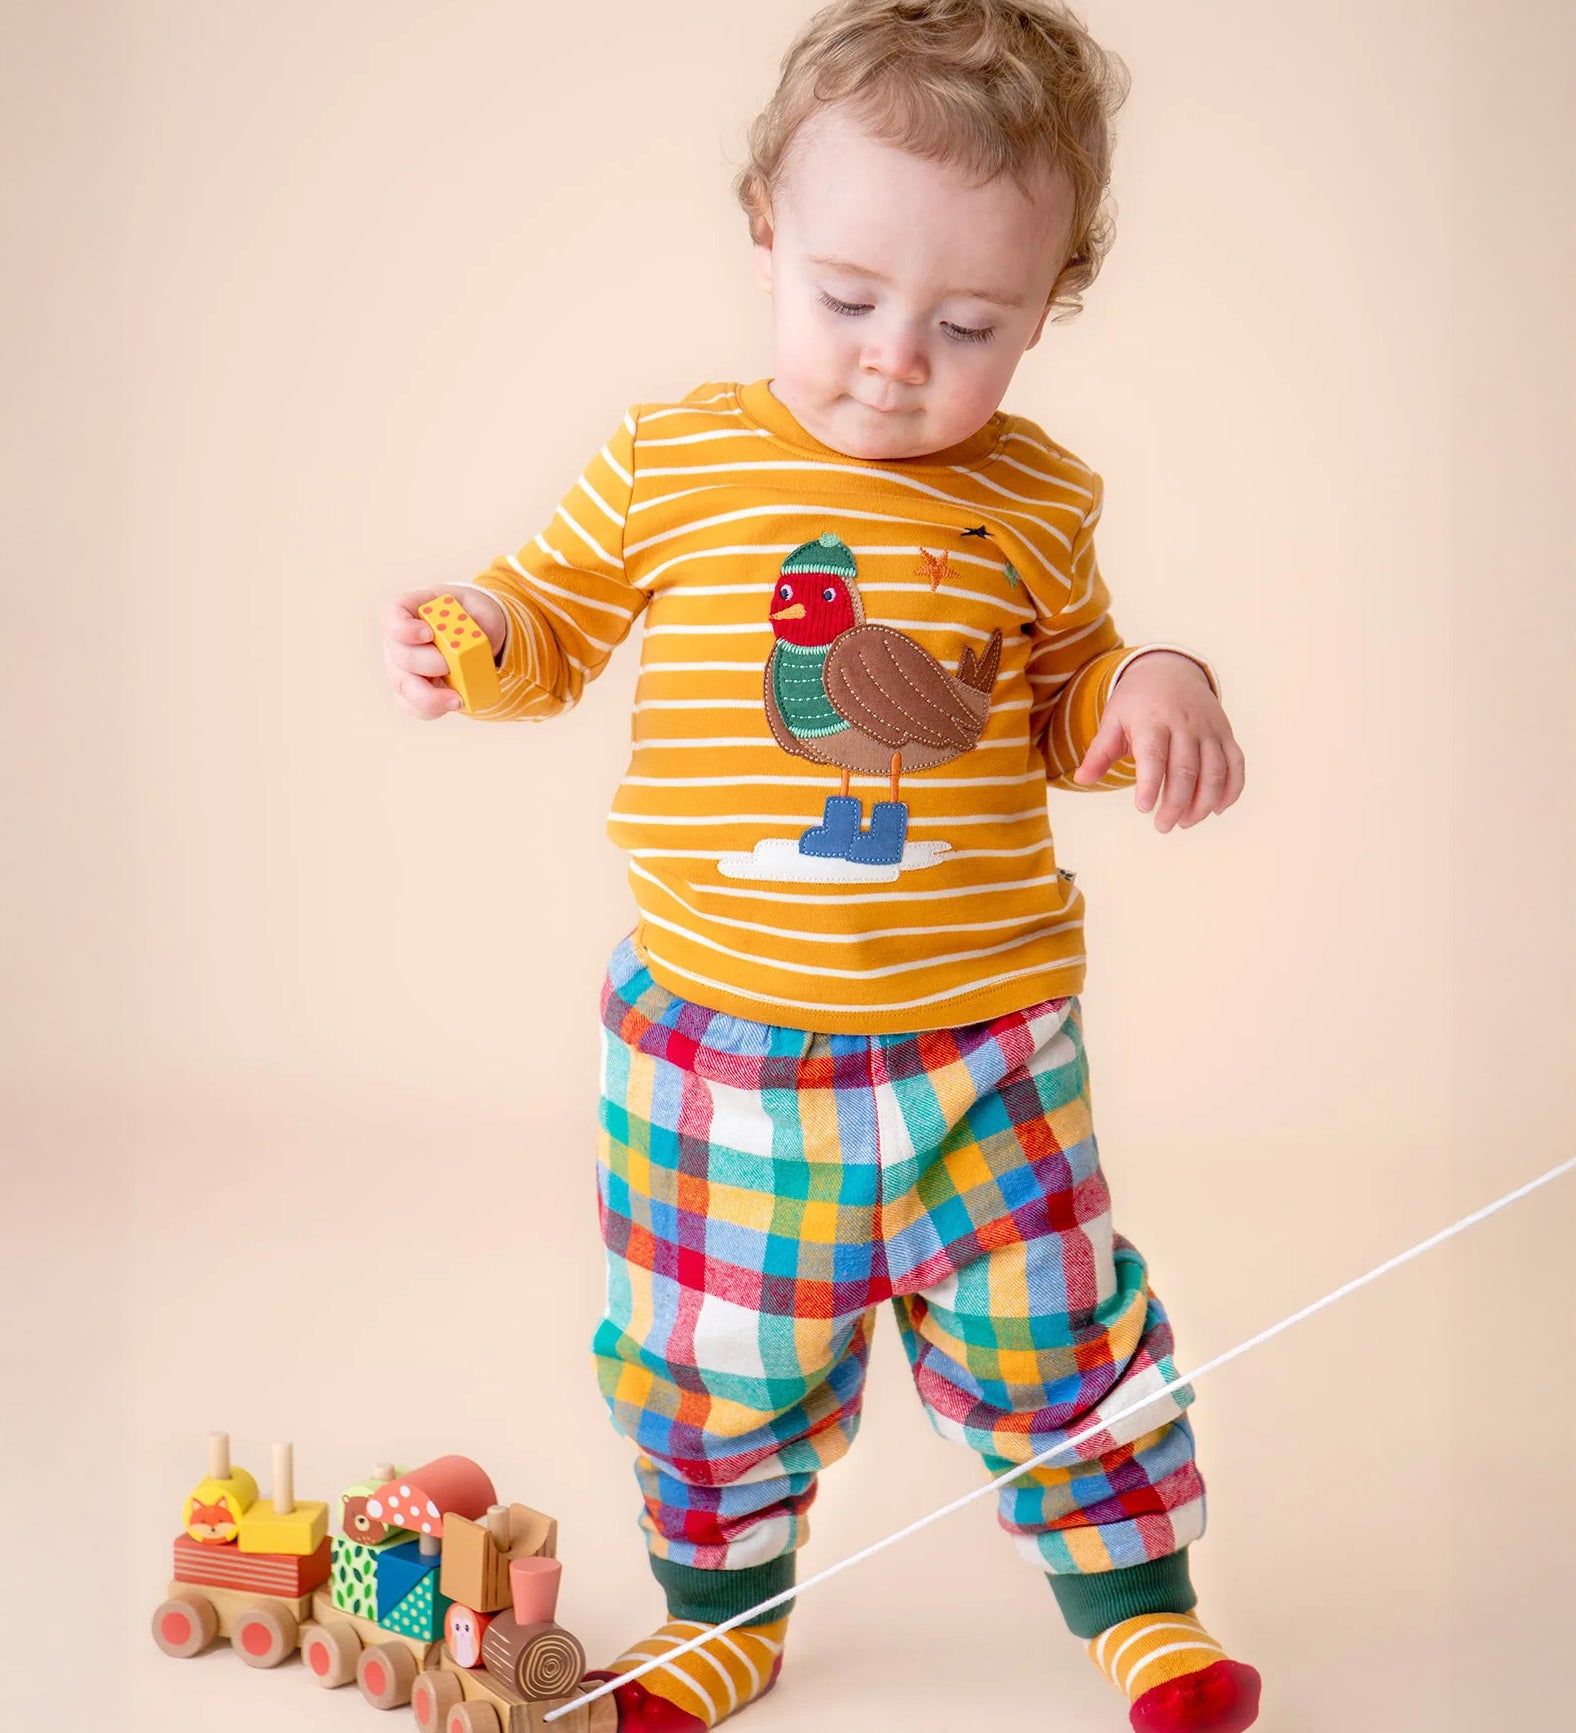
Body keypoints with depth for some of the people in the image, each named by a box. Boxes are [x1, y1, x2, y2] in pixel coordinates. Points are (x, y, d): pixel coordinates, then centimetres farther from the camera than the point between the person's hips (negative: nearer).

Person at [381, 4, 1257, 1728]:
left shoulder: (1034, 504, 0)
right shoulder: (667, 465, -4)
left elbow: (1067, 699, 13)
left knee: (1052, 1334, 9)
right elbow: (559, 618, 8)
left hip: (982, 1045, 0)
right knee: (710, 1367, 13)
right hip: (713, 1037, 0)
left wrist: (1155, 689, -8)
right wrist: (474, 634, -13)